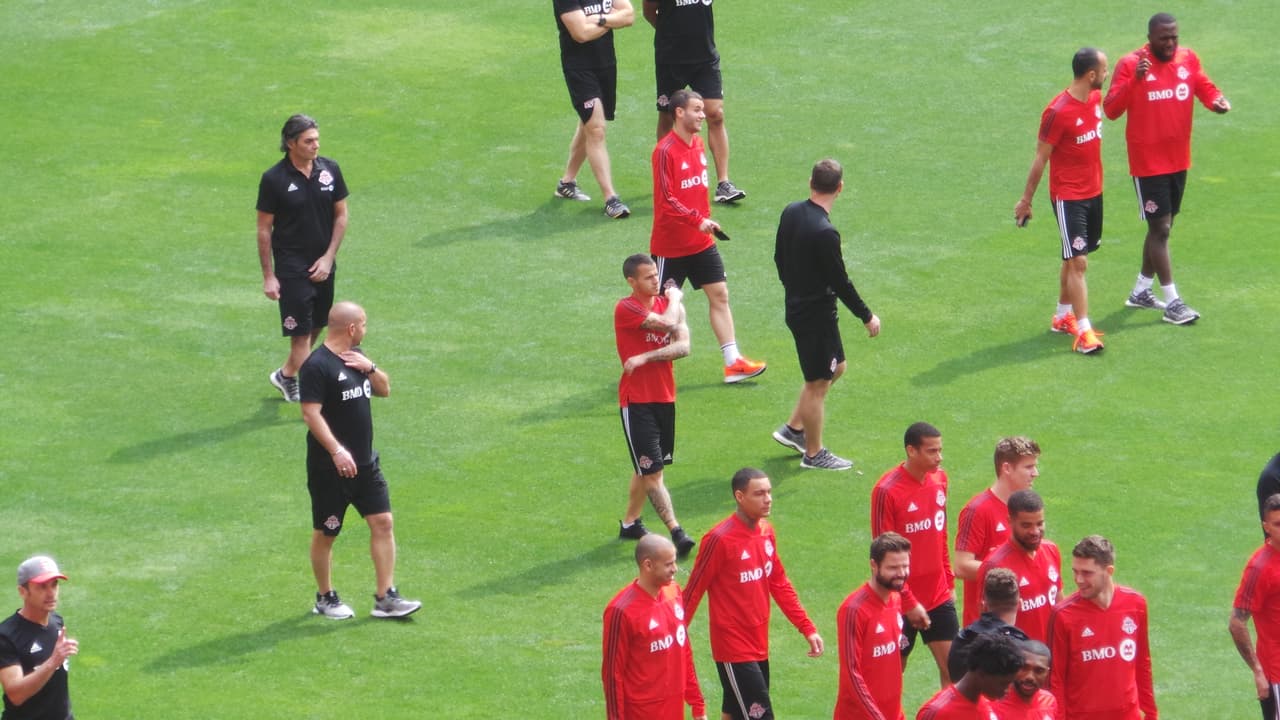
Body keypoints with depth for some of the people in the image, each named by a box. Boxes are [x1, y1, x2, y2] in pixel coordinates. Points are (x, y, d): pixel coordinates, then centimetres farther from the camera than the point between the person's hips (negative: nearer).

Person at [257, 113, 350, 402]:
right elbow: (264, 229, -7)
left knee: (316, 326, 15)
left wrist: (328, 257, -3)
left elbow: (341, 215, 7)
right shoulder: (274, 179, -13)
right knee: (300, 332, -6)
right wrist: (268, 276, -8)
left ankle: (286, 375, 37)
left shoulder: (329, 170, -1)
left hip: (323, 266, 5)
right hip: (291, 267, -5)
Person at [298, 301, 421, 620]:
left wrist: (370, 368, -3)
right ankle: (325, 598, 20)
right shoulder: (317, 366, -16)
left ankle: (385, 598, 4)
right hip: (330, 468, -8)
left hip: (365, 462, 8)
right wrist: (337, 451, -29)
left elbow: (384, 389, 18)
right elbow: (311, 413, -22)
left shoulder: (356, 356, 10)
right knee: (325, 533, 5)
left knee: (383, 522, 1)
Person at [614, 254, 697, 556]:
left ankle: (630, 523, 28)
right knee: (652, 471, -8)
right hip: (637, 400, -6)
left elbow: (683, 346, -7)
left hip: (665, 398, 6)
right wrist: (673, 297, -2)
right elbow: (666, 323, -23)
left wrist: (645, 357, -20)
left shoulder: (668, 303, 7)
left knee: (647, 468, 15)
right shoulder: (626, 308, -12)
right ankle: (675, 531, -12)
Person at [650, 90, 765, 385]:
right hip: (671, 244, -7)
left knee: (719, 294, 4)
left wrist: (706, 220, 11)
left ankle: (733, 363, 6)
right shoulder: (665, 150, -19)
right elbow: (666, 199, -23)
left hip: (701, 240, 7)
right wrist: (698, 220, -26)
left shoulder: (698, 144, 6)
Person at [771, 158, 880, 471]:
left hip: (796, 306, 9)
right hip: (817, 313, -9)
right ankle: (813, 453, 18)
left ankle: (794, 428, 30)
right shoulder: (824, 233, -27)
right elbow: (840, 282, -20)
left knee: (836, 366, 24)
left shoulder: (791, 213, -1)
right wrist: (867, 316, -9)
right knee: (818, 383, 6)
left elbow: (779, 257, 11)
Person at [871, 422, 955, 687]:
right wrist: (909, 602, -14)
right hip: (904, 600, -6)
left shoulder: (939, 479, 3)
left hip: (939, 596, 6)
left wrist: (949, 583, 13)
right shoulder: (887, 491, -17)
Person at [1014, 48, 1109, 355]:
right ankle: (1083, 331, -9)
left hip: (1093, 192, 8)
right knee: (1077, 262, -9)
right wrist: (1026, 200, -8)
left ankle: (1063, 316, 30)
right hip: (1068, 196, -8)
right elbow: (1040, 158, -14)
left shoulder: (1096, 98, 2)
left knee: (1074, 259, 16)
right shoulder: (1058, 112, -21)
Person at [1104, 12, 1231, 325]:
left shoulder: (1188, 59, 1)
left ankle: (1141, 291, 31)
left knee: (1162, 226, 16)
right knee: (1160, 228, -6)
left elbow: (1205, 88, 5)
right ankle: (1172, 303, -2)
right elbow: (1111, 109, -19)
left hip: (1178, 159, 6)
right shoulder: (1130, 64, -14)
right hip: (1148, 162, -6)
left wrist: (1217, 101, -19)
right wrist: (1133, 80, -34)